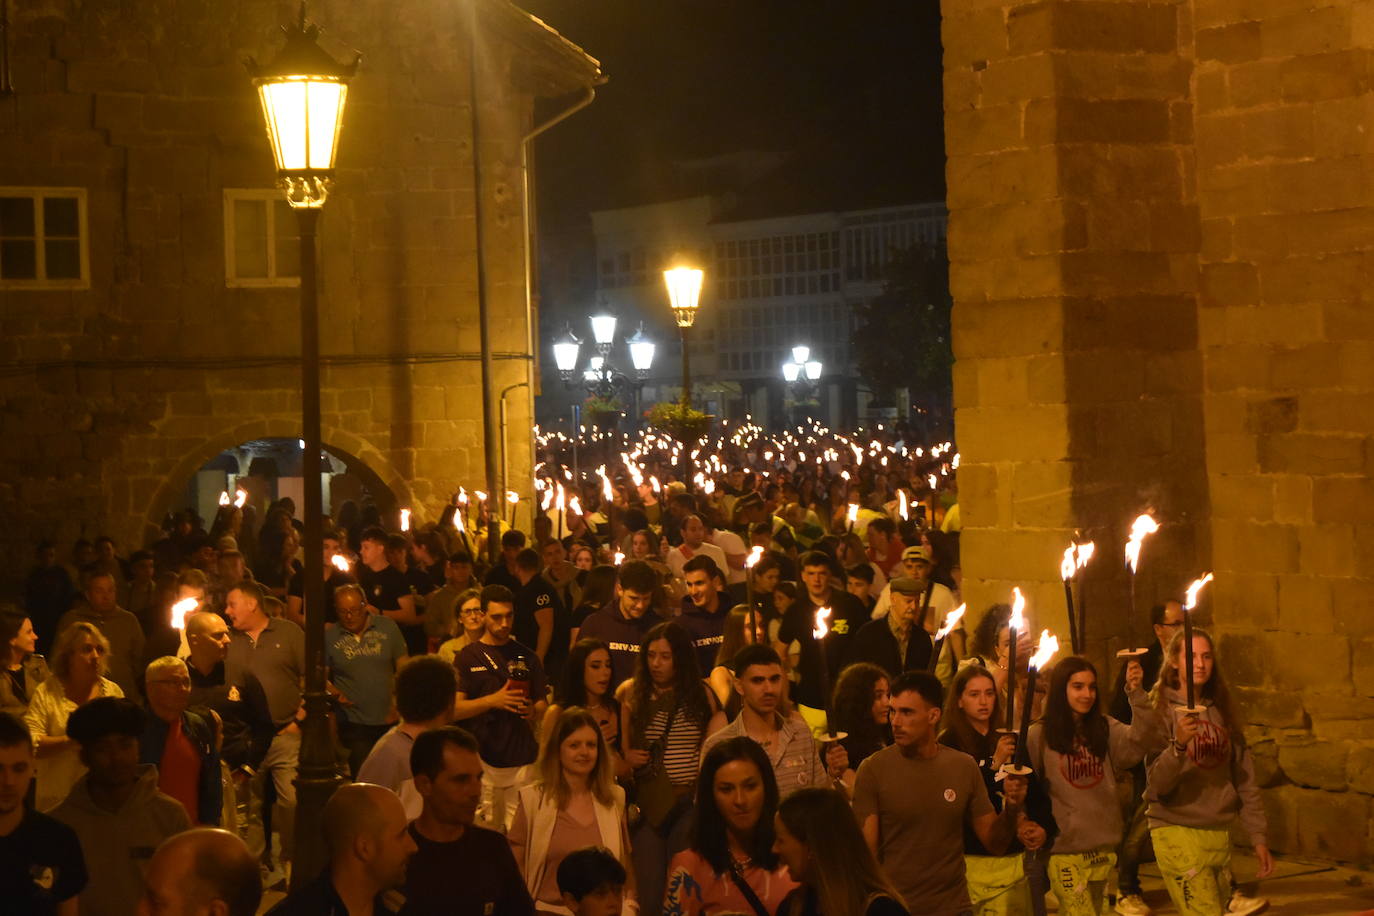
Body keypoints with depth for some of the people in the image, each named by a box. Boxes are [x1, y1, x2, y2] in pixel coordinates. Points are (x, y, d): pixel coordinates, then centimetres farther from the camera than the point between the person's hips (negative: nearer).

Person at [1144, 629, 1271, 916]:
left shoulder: (1222, 711, 12)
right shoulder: (1161, 709, -4)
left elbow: (1245, 779, 15)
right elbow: (1156, 786, -14)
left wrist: (1258, 837, 11)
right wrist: (1178, 745, -30)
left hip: (1220, 835, 6)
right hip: (1177, 831, -6)